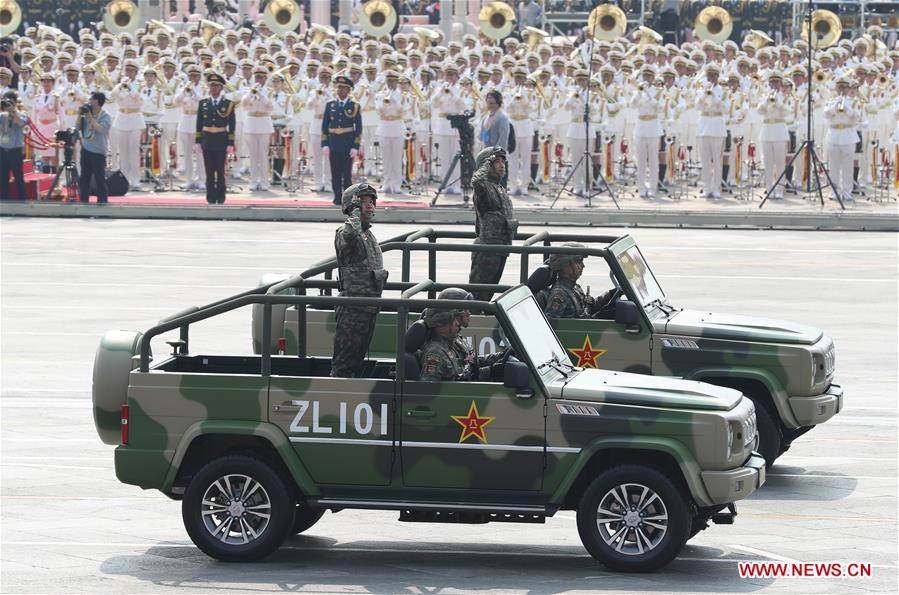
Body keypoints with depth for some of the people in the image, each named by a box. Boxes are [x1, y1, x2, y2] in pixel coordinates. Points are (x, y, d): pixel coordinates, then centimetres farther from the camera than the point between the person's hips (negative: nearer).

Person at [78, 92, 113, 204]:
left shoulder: (106, 117, -7)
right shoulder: (87, 114, 11)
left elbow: (101, 129, -23)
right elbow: (78, 128, 9)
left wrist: (90, 118, -20)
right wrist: (80, 115, -2)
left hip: (98, 152, -6)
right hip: (86, 150, 6)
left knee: (99, 178, -4)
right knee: (84, 177, 8)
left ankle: (102, 200, 2)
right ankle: (83, 199, 15)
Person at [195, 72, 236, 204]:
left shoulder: (228, 104, 0)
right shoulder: (203, 103, 7)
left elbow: (232, 126, -2)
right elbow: (199, 124, 8)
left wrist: (230, 143, -7)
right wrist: (198, 141, 2)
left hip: (221, 141, -2)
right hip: (207, 141, 2)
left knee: (220, 171, 3)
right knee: (209, 172, 3)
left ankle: (220, 198, 9)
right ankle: (211, 199, 6)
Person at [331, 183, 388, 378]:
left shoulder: (370, 235, 18)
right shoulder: (344, 233, -12)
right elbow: (351, 234, -40)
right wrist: (355, 213, -21)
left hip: (370, 308, 9)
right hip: (353, 307, -9)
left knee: (358, 356, 14)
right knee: (344, 361, -8)